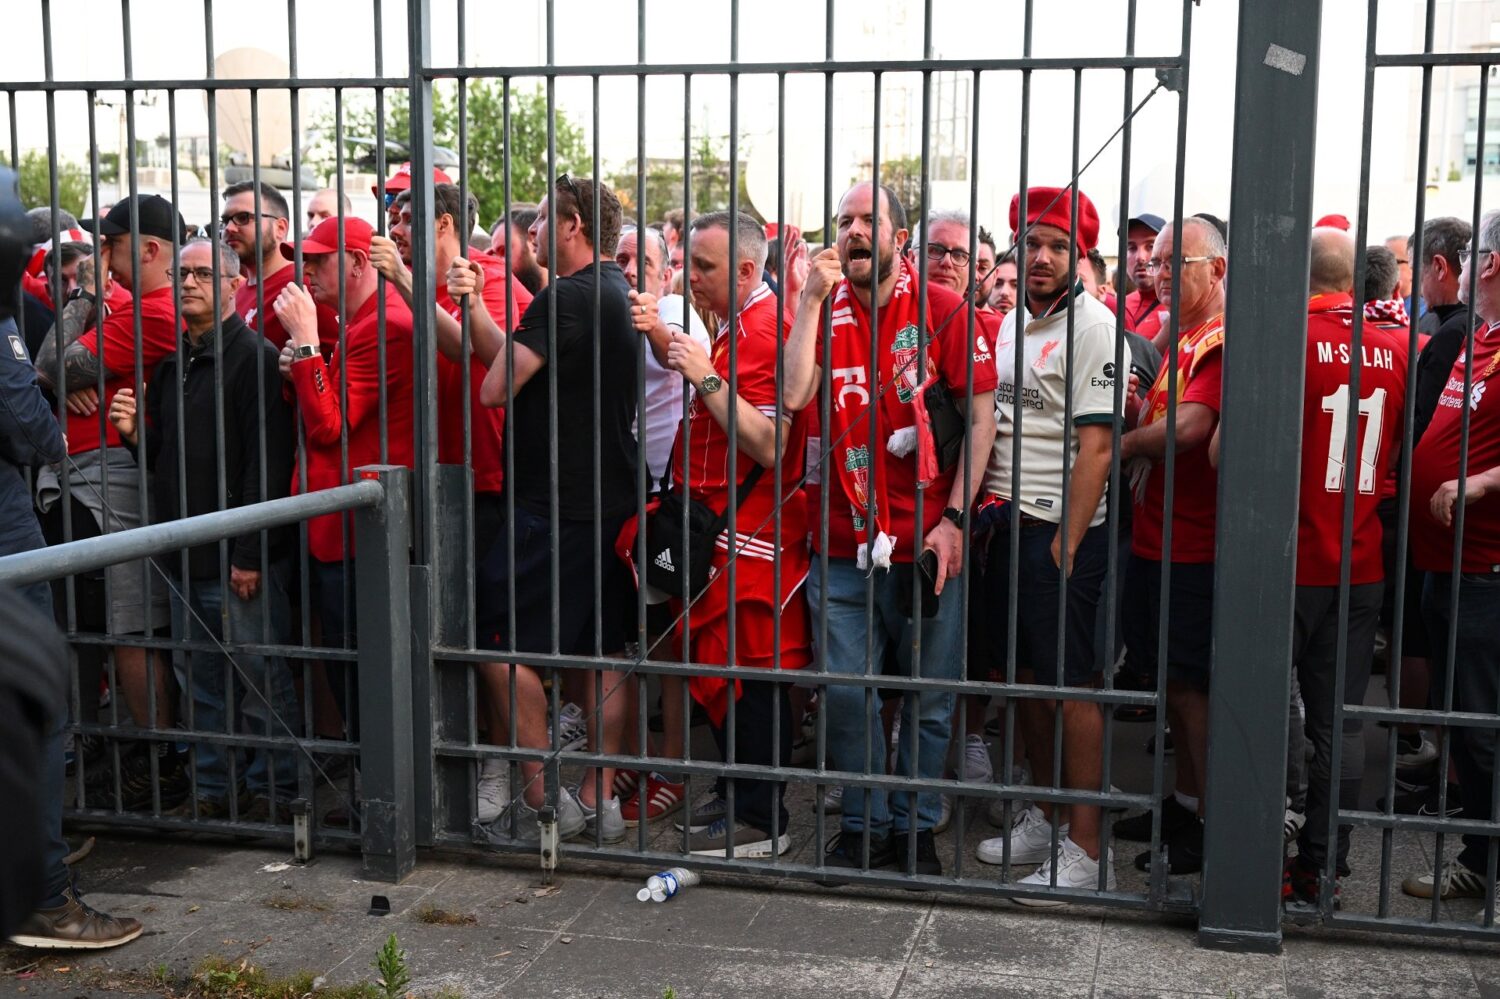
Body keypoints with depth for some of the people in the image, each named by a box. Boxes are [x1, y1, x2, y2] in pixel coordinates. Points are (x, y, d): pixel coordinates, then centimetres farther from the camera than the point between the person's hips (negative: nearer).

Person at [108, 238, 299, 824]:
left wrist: (250, 553, -20)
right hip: (184, 556, 8)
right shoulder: (172, 362, 16)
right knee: (202, 682, 15)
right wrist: (135, 432, 0)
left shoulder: (255, 357, -9)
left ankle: (272, 791, 13)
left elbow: (268, 462, -16)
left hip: (242, 556, -8)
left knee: (261, 680, 1)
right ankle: (214, 787, 26)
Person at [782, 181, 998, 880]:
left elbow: (982, 417, -4)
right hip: (845, 541, 2)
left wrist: (954, 517, -10)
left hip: (928, 540, -2)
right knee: (844, 687, 4)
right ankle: (862, 823, 22)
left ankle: (915, 828, 24)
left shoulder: (942, 310, -2)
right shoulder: (827, 310, 7)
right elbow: (794, 395, -9)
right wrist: (811, 299, -10)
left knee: (930, 695, 8)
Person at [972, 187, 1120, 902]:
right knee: (1020, 675, 15)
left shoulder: (1092, 326, -11)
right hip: (1007, 524, 8)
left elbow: (1096, 444, -16)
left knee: (1071, 685, -4)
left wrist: (1066, 545, -18)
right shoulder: (1011, 321, 14)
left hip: (1062, 531, -8)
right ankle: (1045, 817, 30)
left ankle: (1085, 849, 5)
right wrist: (987, 498, 10)